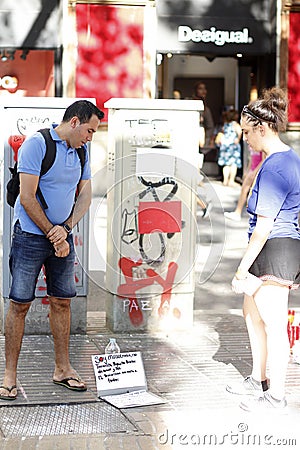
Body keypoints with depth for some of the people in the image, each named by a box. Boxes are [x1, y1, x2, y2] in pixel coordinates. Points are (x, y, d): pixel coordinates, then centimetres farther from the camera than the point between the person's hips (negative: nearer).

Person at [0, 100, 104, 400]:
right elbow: (27, 198, -17)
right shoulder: (36, 144, -14)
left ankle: (62, 369, 21)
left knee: (62, 302, 10)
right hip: (30, 235, -6)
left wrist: (65, 228, -8)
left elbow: (85, 195, 8)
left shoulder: (81, 151, 8)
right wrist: (53, 235, -12)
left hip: (63, 237, 6)